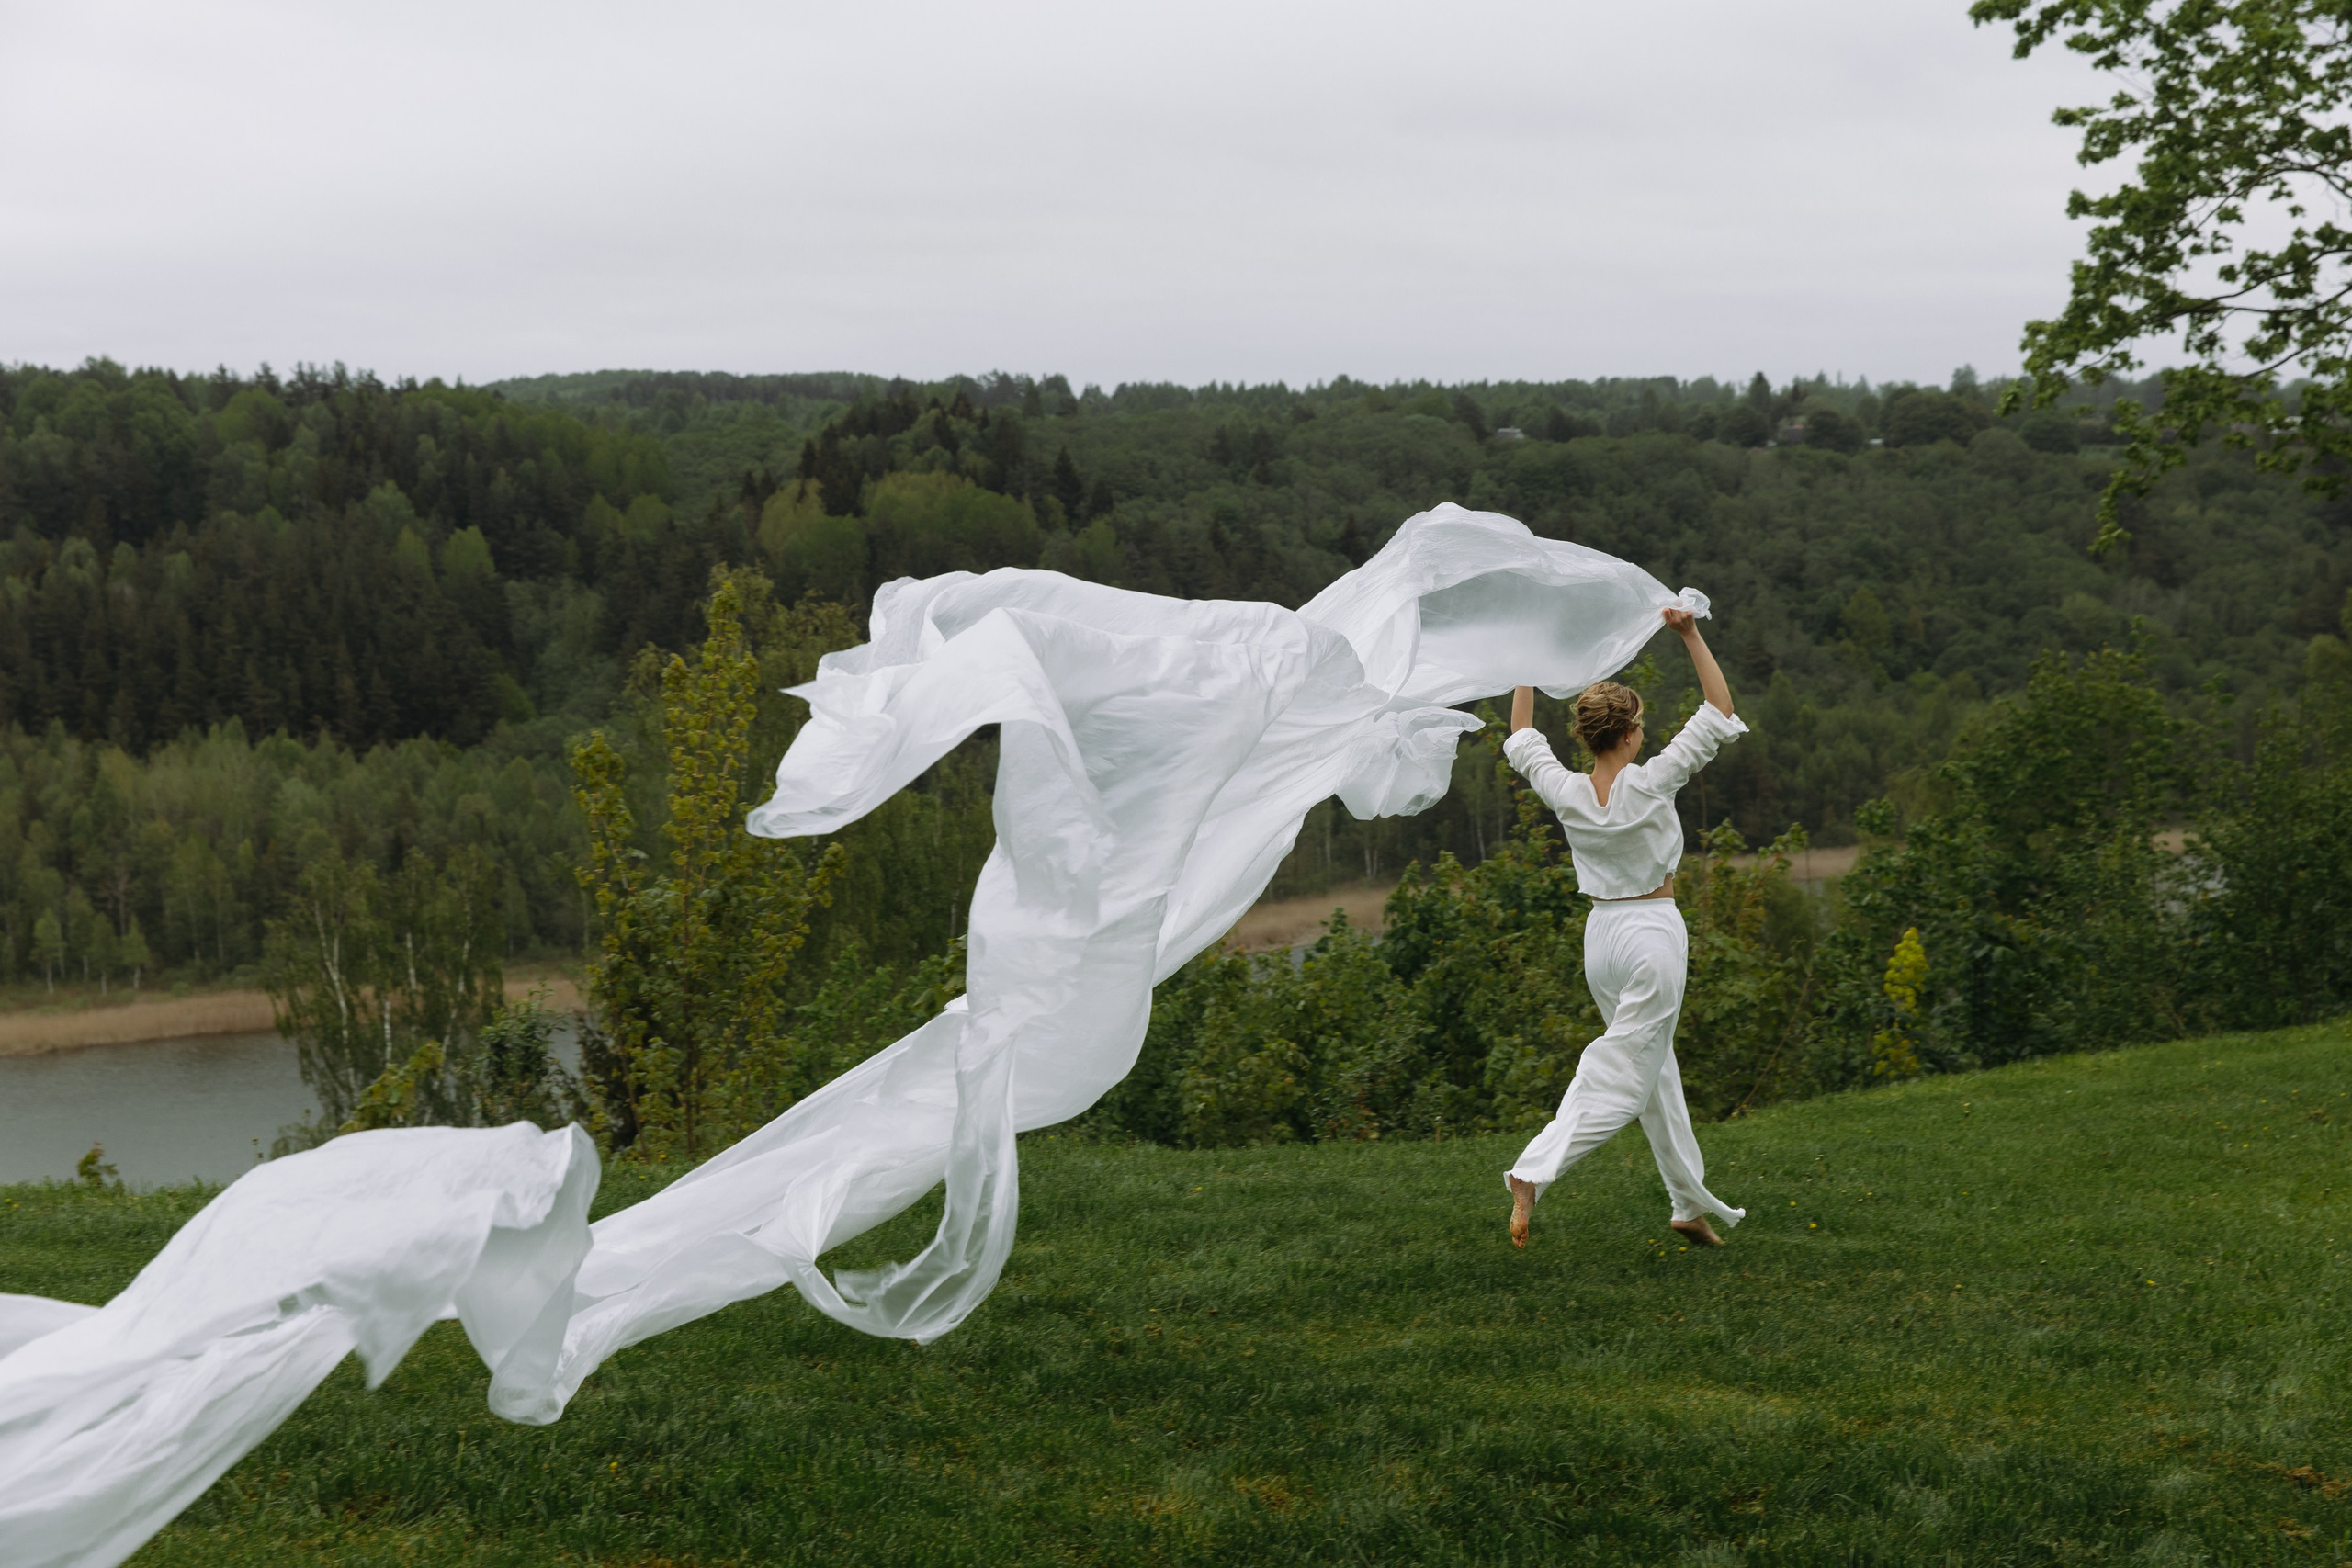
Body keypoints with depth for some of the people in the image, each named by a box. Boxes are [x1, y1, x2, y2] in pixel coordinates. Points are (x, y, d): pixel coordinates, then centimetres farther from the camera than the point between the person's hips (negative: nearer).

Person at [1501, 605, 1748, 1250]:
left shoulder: (1567, 792, -4)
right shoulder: (1649, 783, -15)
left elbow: (1522, 739, 16)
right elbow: (1720, 713, -9)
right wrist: (1691, 637, -9)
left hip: (1602, 931, 6)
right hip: (1653, 930, -6)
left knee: (1656, 1066, 15)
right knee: (1623, 1075, -6)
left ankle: (1692, 1201, 19)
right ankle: (1534, 1172, -23)